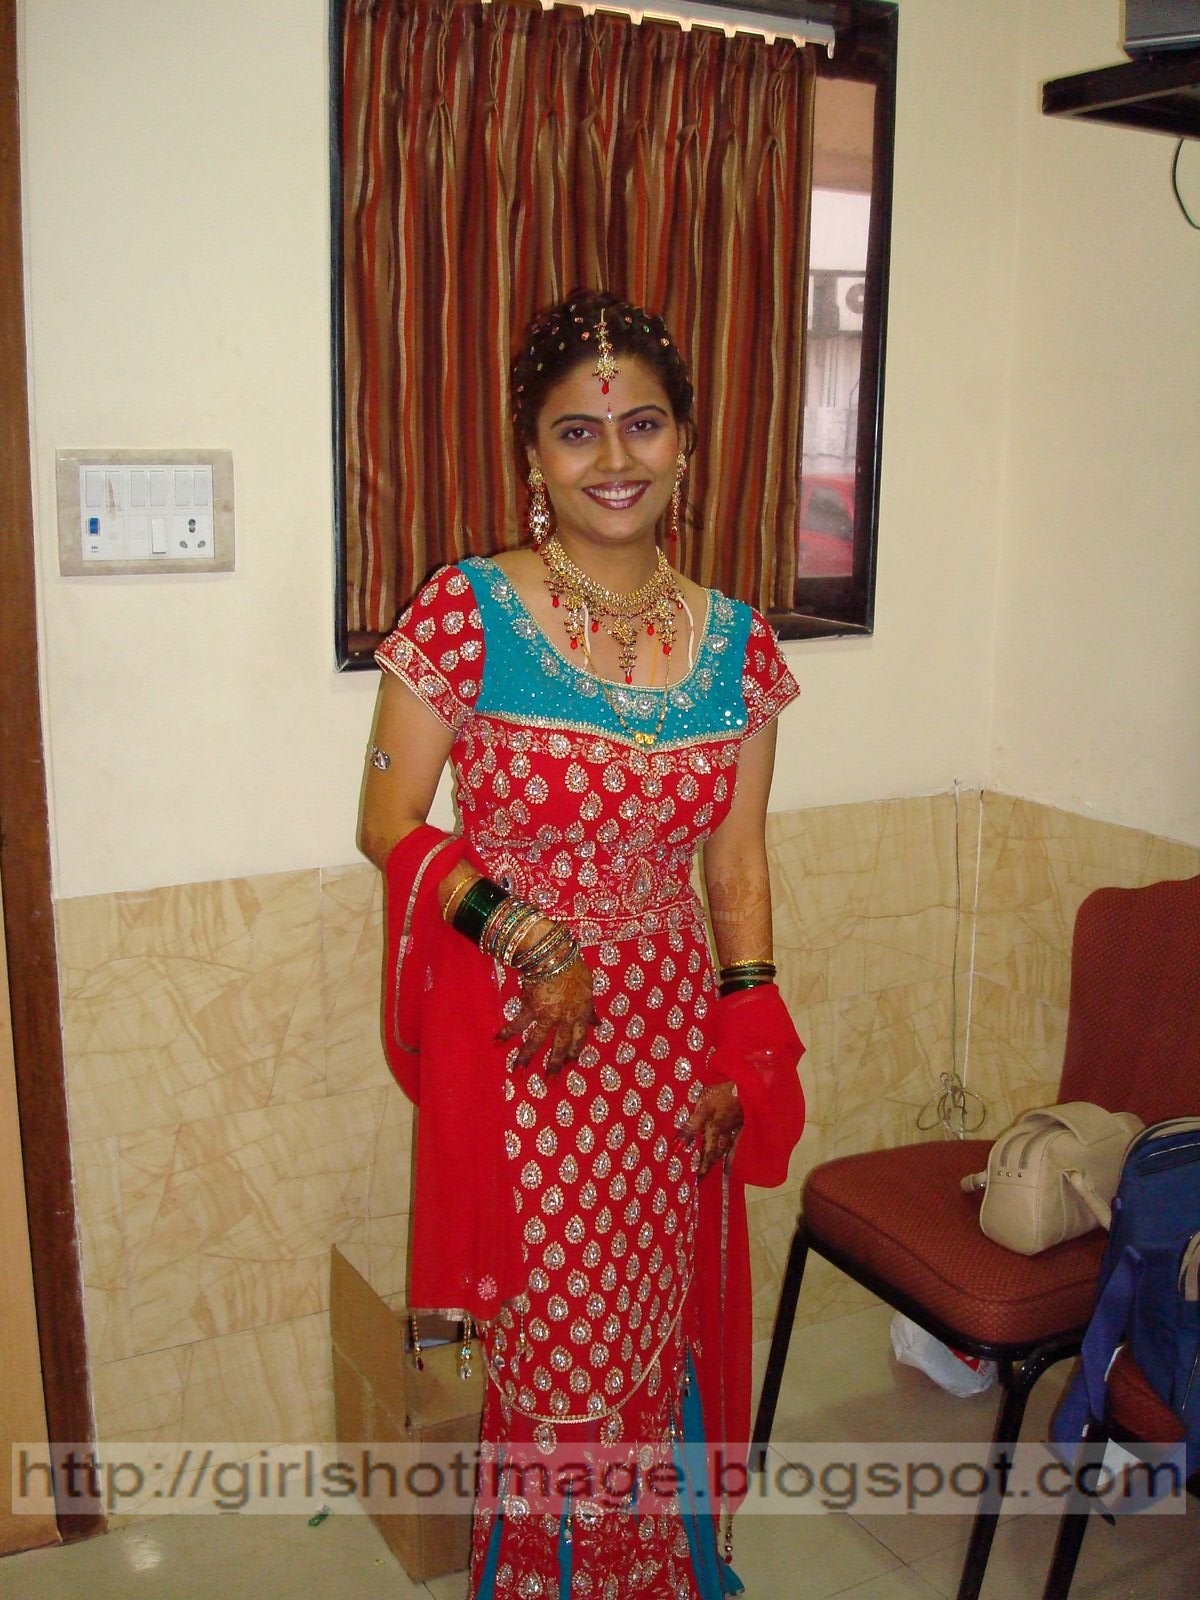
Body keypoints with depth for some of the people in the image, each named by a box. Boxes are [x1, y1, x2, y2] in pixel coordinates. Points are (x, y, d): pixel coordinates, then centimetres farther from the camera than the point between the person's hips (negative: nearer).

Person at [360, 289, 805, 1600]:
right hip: (520, 1044, -3)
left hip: (672, 1034, 4)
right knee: (560, 1352, 10)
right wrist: (529, 937, -19)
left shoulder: (735, 642, 1)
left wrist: (743, 1054, 3)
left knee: (657, 1338, 19)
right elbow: (389, 826, -8)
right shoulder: (466, 613, -11)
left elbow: (737, 862, 5)